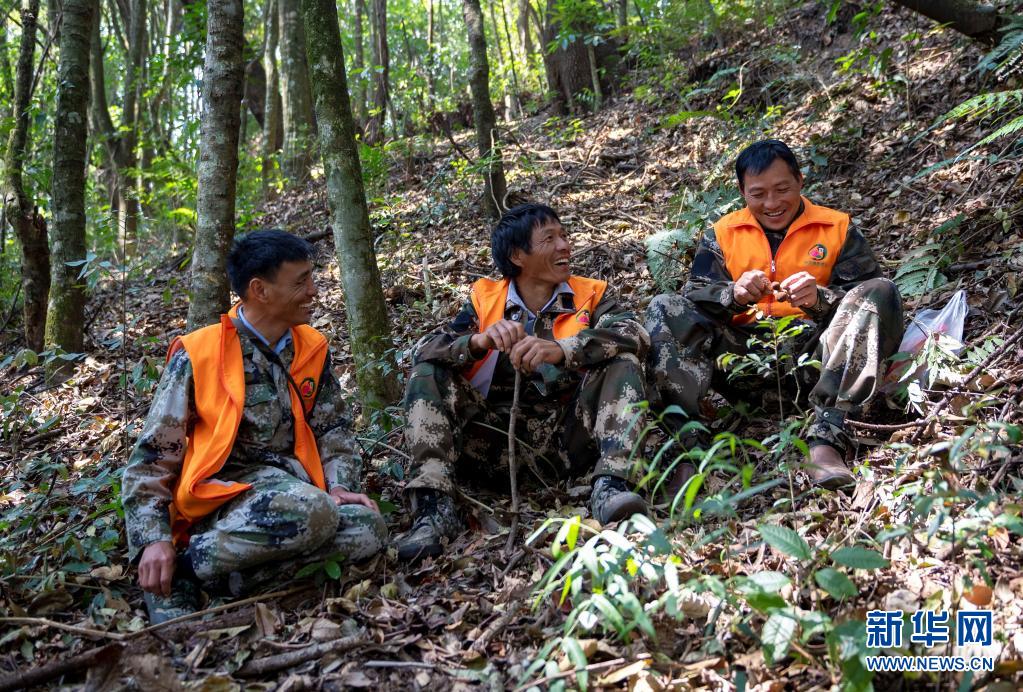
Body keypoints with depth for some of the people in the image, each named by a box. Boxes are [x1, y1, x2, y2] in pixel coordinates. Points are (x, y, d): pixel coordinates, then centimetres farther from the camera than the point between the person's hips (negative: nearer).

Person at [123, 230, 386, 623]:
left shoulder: (312, 348, 8)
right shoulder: (198, 355, -6)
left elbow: (333, 430, 15)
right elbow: (153, 455, -4)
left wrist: (339, 485, -5)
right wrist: (154, 540, -14)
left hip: (291, 484, 5)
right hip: (222, 492, -5)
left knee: (369, 530, -24)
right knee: (311, 512, -36)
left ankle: (237, 571, -20)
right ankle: (185, 564, -19)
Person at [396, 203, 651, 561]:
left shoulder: (591, 294, 6)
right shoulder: (485, 299, 8)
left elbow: (633, 334, -14)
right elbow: (425, 349, -3)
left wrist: (561, 350, -31)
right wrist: (479, 340, -24)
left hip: (567, 436, -1)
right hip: (497, 441, 1)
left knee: (622, 360, -17)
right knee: (429, 372, -13)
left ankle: (609, 485, -31)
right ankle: (434, 505, -26)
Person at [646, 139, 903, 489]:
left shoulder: (838, 229, 14)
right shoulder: (722, 233, 17)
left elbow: (864, 299, 2)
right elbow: (695, 297, 5)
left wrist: (820, 299, -20)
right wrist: (734, 294, -17)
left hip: (812, 352, -1)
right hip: (741, 352, 1)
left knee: (881, 292, -23)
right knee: (664, 309, -17)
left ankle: (827, 435, -39)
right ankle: (690, 442, -37)